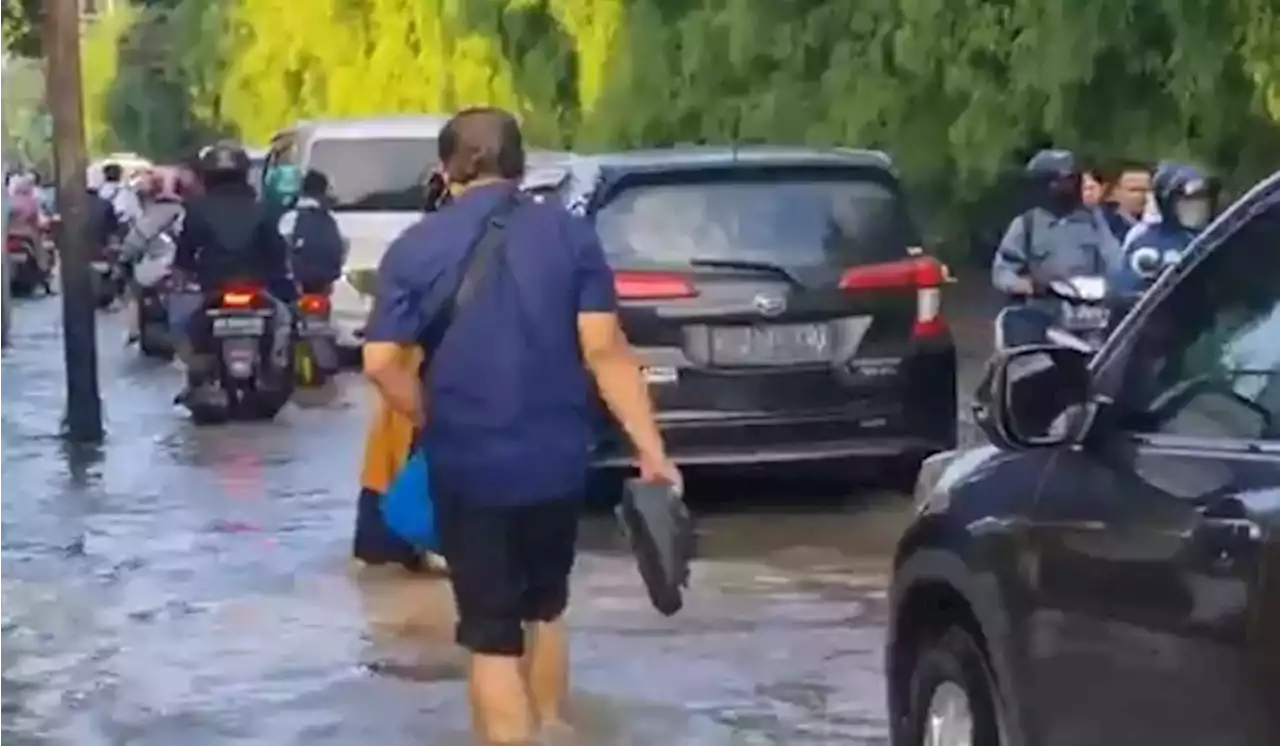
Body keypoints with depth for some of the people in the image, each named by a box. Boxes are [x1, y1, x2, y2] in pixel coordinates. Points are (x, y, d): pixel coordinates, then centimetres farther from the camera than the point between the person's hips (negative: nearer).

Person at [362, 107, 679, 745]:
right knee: (545, 608, 24)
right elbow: (605, 351, -8)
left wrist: (432, 421, 4)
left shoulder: (416, 248, -4)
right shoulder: (569, 234, -1)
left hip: (468, 466, -3)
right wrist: (651, 452, -6)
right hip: (556, 459, 3)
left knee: (492, 634, 5)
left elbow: (381, 362, -12)